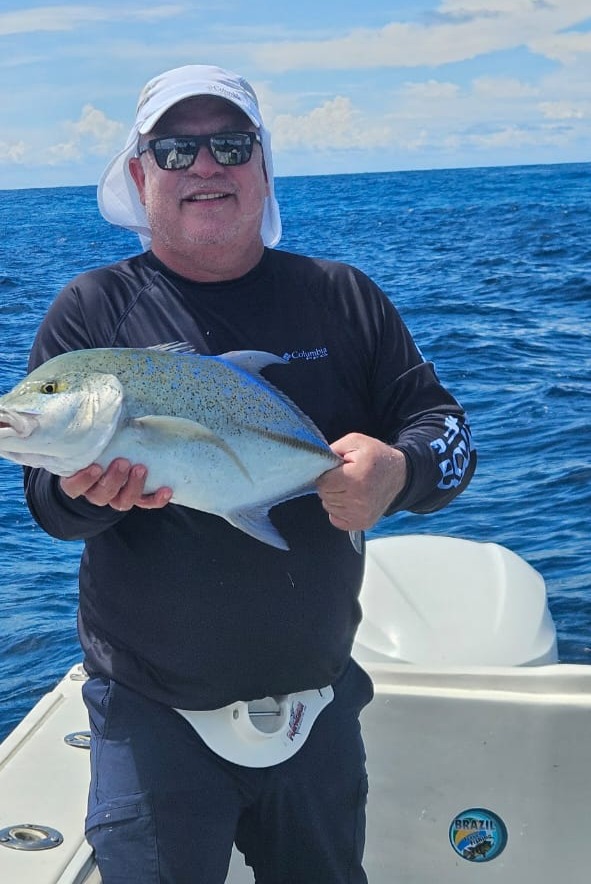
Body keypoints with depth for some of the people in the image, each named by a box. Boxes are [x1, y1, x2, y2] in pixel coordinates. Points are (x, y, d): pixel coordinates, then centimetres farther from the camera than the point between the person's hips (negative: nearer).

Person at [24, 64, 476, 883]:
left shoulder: (343, 298, 1)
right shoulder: (93, 310, -5)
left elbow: (447, 428, 0)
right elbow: (46, 497, -8)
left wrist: (399, 471, -23)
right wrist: (88, 491, -32)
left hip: (317, 700, 3)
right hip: (153, 711, -2)